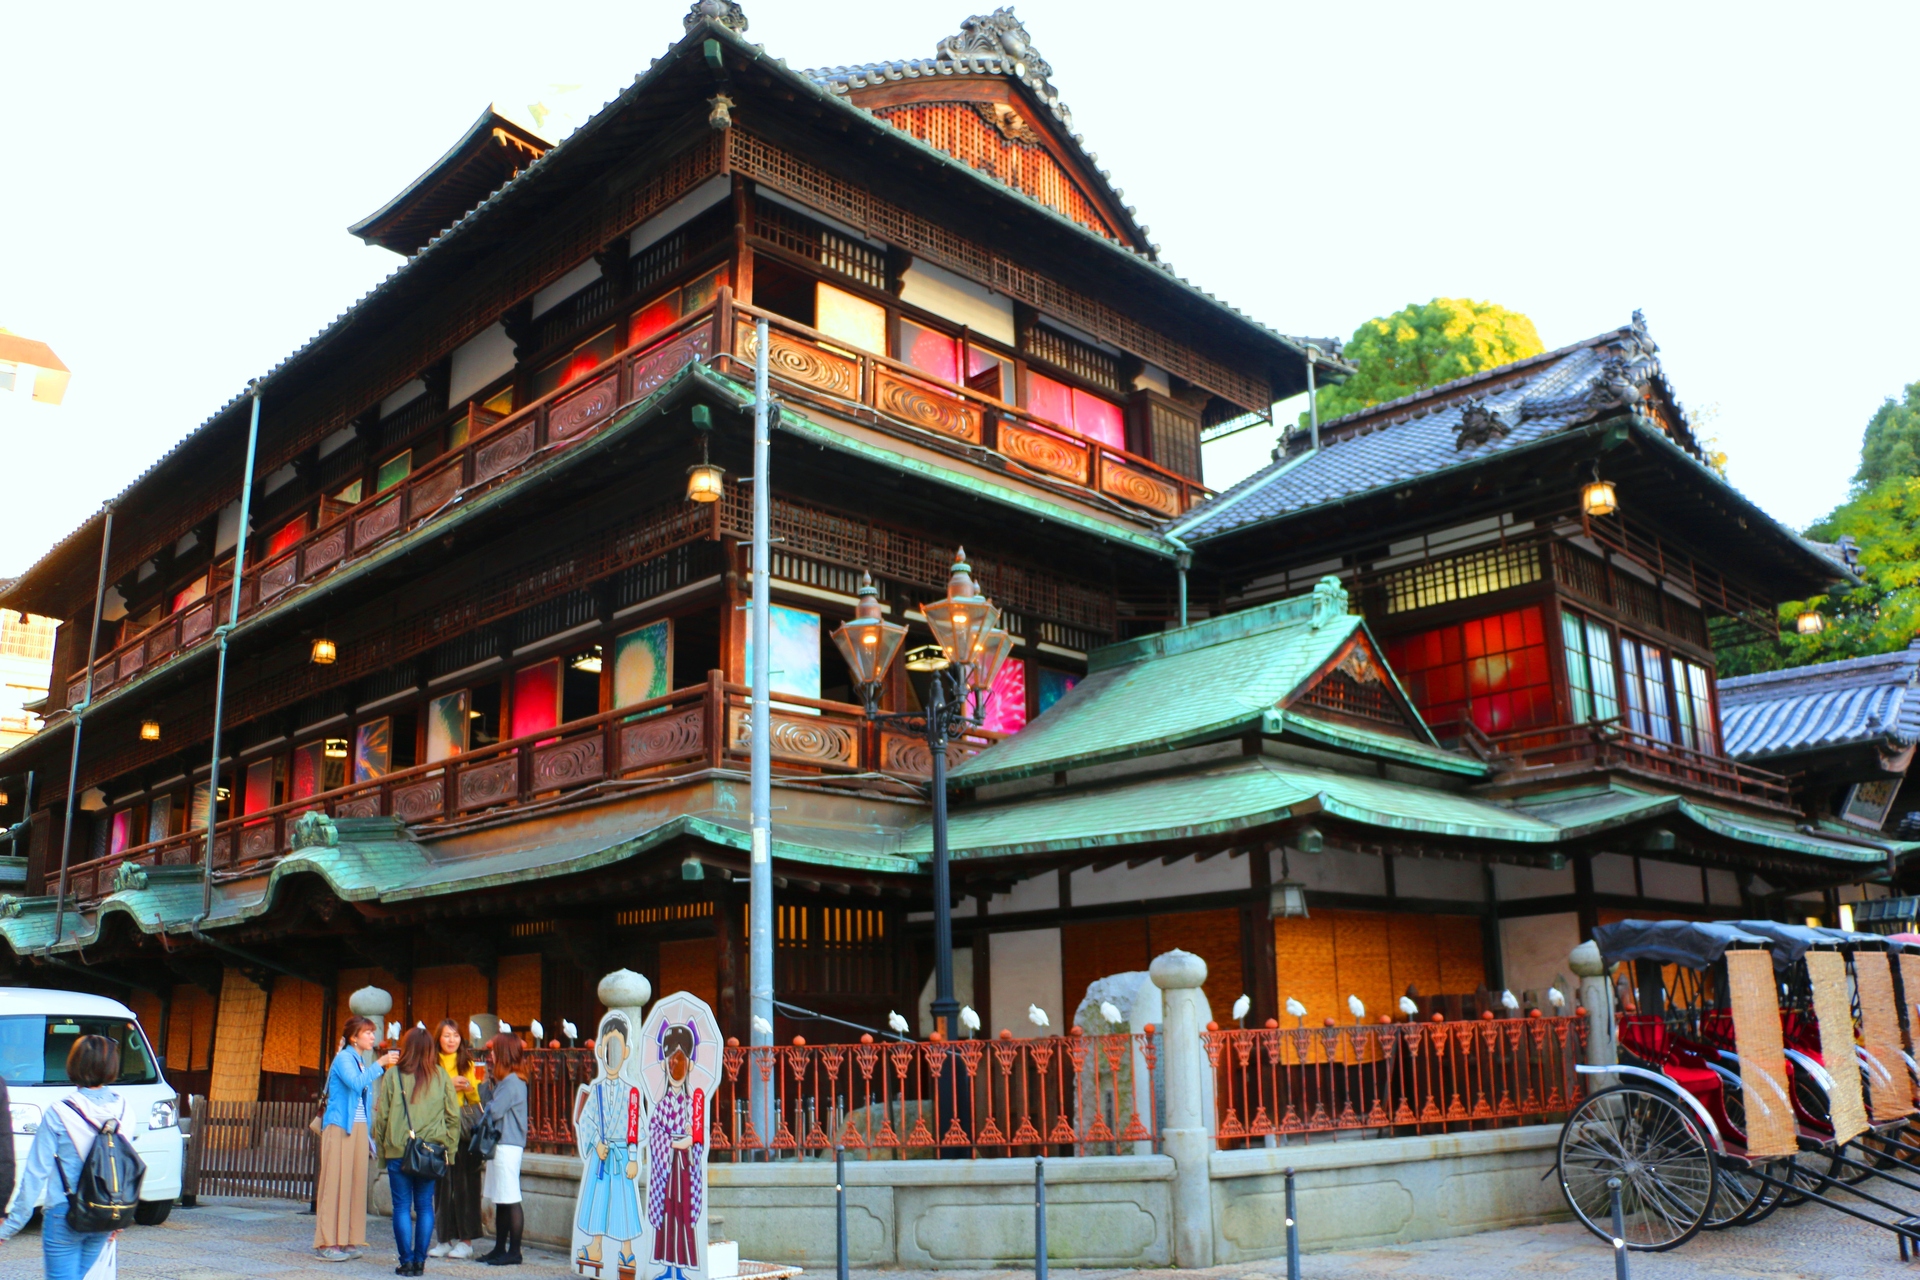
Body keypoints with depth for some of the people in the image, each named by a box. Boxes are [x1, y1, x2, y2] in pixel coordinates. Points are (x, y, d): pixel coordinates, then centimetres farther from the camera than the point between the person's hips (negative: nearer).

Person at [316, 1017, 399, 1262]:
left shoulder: (363, 1061, 16)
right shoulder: (343, 1059, -7)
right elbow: (356, 1083, -25)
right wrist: (379, 1064, -24)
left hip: (359, 1128, 8)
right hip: (340, 1127, -8)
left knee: (356, 1181, 5)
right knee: (336, 1181, -6)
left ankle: (347, 1241, 9)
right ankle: (327, 1243, -3)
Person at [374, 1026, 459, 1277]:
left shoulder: (392, 1076, -4)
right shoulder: (441, 1077, 2)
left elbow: (381, 1115, -1)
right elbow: (453, 1116, 4)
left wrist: (380, 1147, 8)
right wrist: (449, 1149, 12)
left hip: (398, 1151, -2)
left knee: (402, 1206, 5)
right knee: (425, 1205, 9)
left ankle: (406, 1261, 4)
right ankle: (419, 1260, 11)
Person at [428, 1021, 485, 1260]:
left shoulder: (467, 1063, 8)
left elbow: (474, 1098, 5)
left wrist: (471, 1085, -14)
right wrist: (447, 1085, -12)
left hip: (464, 1128, -1)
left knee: (465, 1182, -3)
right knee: (442, 1183, 2)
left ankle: (465, 1240, 2)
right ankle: (446, 1238, 12)